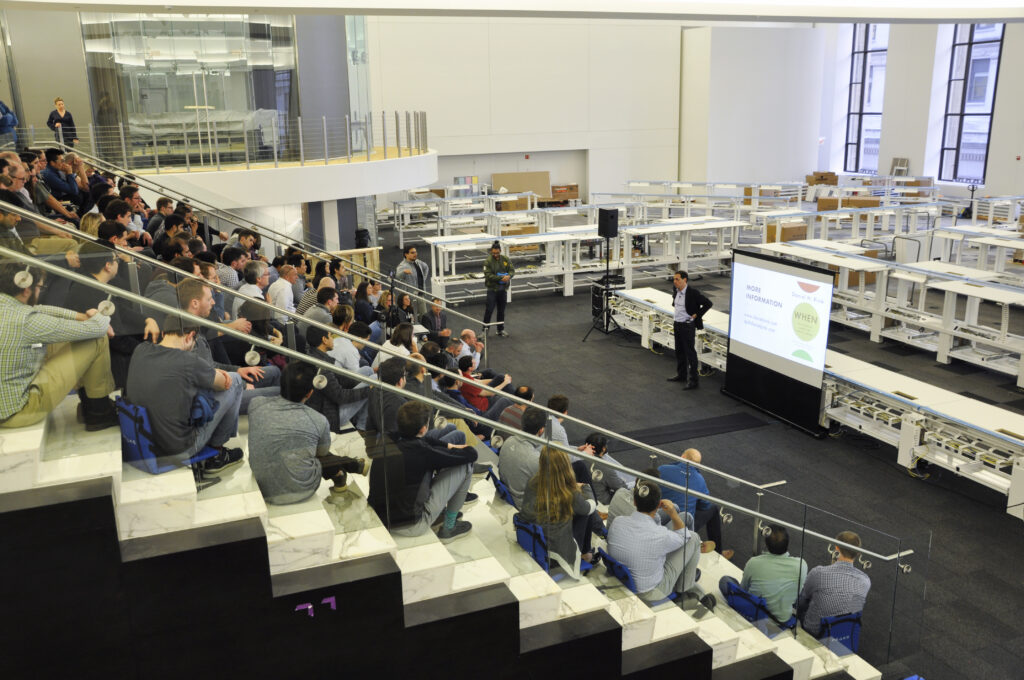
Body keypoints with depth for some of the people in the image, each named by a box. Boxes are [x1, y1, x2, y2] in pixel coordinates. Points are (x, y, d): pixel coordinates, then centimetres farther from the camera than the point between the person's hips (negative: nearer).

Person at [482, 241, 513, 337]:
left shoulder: (506, 259, 2)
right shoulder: (488, 261, -10)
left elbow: (512, 270, 1)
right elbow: (488, 275, -17)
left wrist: (509, 276, -22)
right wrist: (501, 278, -26)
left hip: (503, 289, 4)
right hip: (492, 289, -4)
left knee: (501, 310, 13)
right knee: (489, 310, -5)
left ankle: (501, 329, 26)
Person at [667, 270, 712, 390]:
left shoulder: (693, 292, -18)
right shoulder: (676, 292, 4)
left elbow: (708, 303, -15)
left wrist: (697, 315, -13)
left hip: (687, 325, -8)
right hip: (677, 324, 8)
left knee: (690, 352, -3)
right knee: (679, 351, 18)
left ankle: (693, 380, 2)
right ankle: (681, 375, 32)